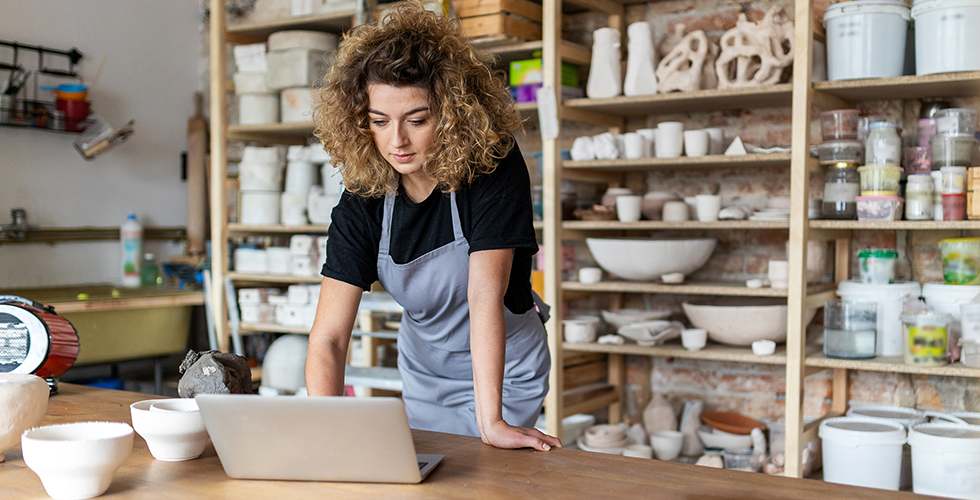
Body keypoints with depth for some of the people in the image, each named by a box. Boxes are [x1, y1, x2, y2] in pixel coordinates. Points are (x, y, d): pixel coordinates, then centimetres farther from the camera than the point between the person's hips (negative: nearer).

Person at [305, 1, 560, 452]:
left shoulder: (494, 168, -28)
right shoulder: (362, 202, -20)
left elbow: (485, 295, -35)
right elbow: (328, 336, -26)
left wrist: (490, 422, -41)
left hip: (503, 371, -3)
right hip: (423, 371, 4)